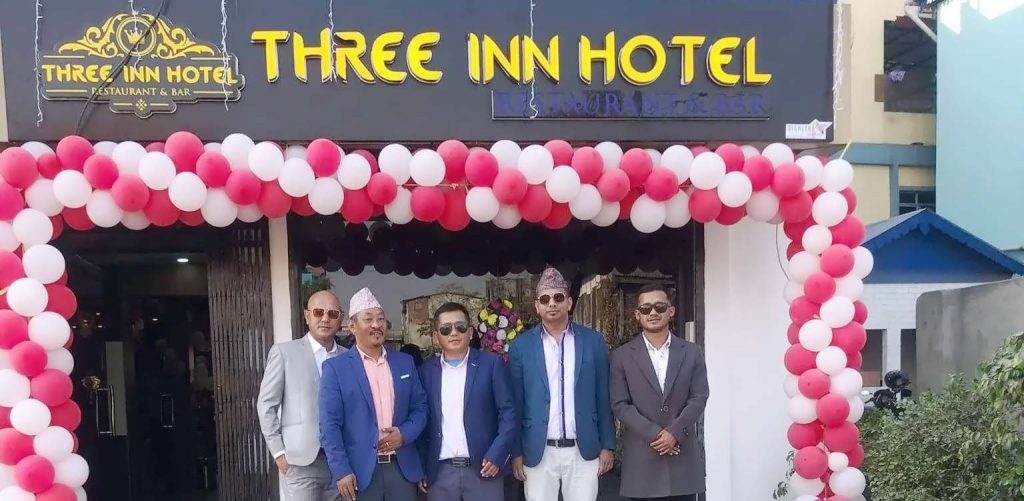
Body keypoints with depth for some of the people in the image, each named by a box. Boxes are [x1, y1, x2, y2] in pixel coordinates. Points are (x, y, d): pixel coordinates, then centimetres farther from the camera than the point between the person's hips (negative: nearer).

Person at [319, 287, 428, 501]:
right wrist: (341, 471, -14)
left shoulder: (405, 362, 9)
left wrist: (404, 434, -8)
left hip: (403, 468, 3)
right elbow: (329, 425, -7)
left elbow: (420, 407, 11)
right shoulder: (335, 367, -3)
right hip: (360, 471, -3)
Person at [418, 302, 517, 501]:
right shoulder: (427, 370, 7)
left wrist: (496, 455, -11)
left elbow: (508, 412, -2)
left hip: (483, 468, -2)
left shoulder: (491, 364, 0)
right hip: (440, 472, 2)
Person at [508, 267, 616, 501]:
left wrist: (607, 445, 4)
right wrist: (516, 452, 0)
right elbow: (516, 403, 3)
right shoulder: (521, 346, 1)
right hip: (538, 453, 0)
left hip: (584, 451, 1)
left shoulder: (593, 341, 3)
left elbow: (603, 398, 5)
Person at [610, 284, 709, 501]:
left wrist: (674, 433, -11)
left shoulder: (692, 352, 8)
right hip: (641, 458, -1)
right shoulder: (622, 356, 3)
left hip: (683, 455, 1)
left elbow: (699, 398, 2)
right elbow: (620, 405, -3)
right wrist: (654, 434, -13)